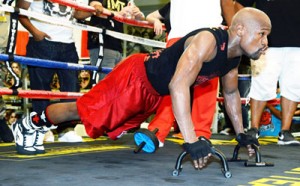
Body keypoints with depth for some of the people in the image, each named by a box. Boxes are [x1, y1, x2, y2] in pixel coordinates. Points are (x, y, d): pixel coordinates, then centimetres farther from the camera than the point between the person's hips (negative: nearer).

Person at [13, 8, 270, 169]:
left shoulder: (234, 53, -6)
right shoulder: (207, 41, -34)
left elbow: (231, 92, 13)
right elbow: (178, 85, -45)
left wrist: (240, 133, 12)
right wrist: (191, 141, -48)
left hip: (154, 93, 9)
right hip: (136, 76, -9)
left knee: (114, 124, 22)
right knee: (84, 111, 1)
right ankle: (30, 123, 25)